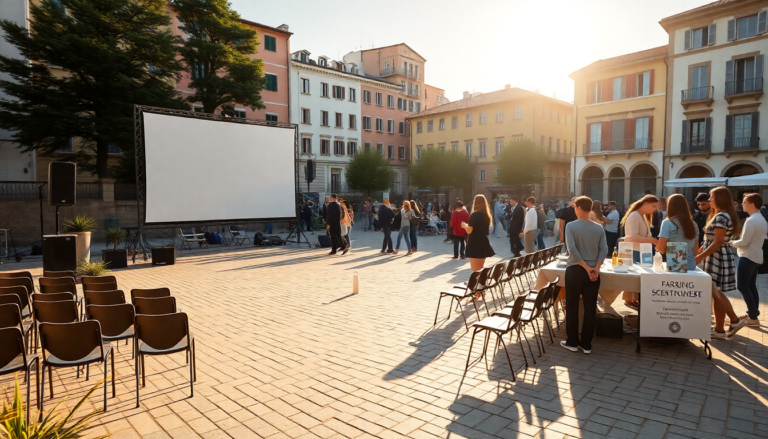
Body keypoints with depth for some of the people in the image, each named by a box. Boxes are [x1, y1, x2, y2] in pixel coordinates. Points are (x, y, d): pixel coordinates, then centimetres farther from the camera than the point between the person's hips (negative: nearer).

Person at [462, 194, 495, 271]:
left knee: (476, 271, -1)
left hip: (474, 244, -8)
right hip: (484, 243, 8)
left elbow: (469, 231, -17)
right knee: (480, 270, 18)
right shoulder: (487, 215, 8)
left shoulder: (474, 215, -14)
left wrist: (464, 225, 4)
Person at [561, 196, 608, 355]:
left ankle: (572, 342, 15)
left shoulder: (571, 226, -9)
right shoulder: (599, 228, 3)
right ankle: (586, 344, 16)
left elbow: (572, 249, -18)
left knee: (572, 307, 8)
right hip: (593, 272, 4)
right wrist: (595, 268, -9)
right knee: (590, 308, 9)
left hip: (575, 270, -3)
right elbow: (604, 250, -5)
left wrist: (586, 267, -13)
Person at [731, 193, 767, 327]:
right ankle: (753, 313, 22)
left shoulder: (751, 221, -20)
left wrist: (733, 243, -3)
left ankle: (753, 317, -4)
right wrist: (737, 242, 12)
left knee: (742, 287, -6)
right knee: (751, 286, 16)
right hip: (756, 257, 10)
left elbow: (744, 242, -21)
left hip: (747, 257, -10)